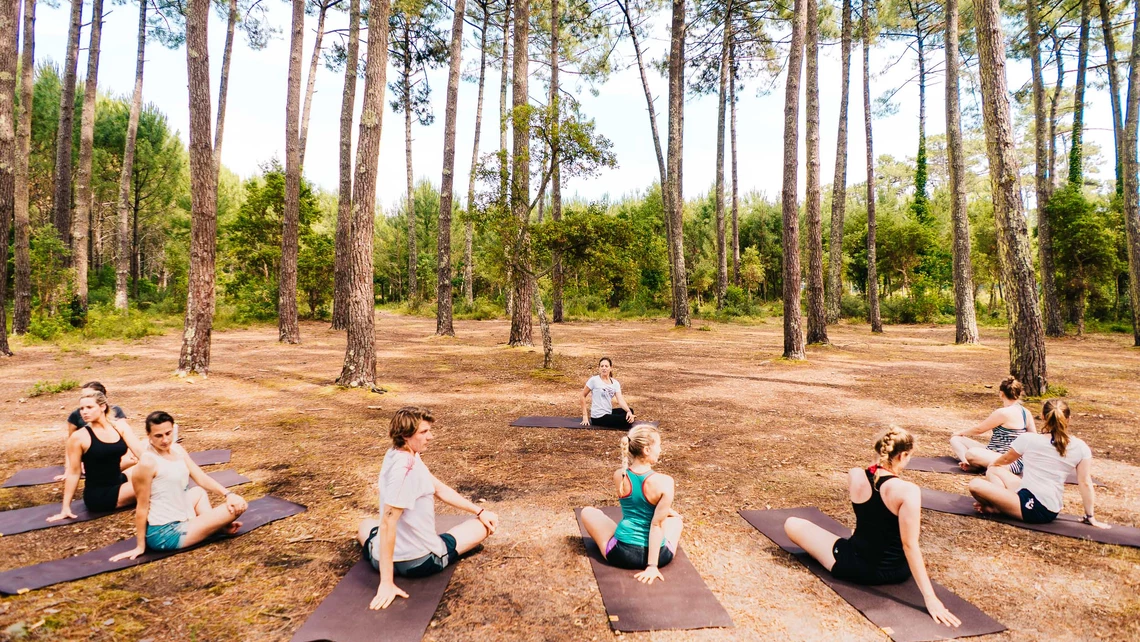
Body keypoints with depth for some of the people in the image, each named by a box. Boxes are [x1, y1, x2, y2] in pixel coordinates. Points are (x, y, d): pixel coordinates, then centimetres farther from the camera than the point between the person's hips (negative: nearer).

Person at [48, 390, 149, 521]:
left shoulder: (120, 425, -2)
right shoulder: (79, 437, -12)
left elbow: (140, 451, -12)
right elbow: (73, 473, -5)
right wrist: (66, 508, -3)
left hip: (118, 483, 5)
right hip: (98, 495, -5)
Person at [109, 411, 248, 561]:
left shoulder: (177, 450, 2)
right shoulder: (147, 463, -22)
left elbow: (202, 478, 1)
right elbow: (142, 507, -16)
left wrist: (228, 494, -12)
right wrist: (140, 547, -9)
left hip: (178, 517, 9)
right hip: (165, 535, -9)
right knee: (237, 508, -15)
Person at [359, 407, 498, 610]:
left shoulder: (396, 454, 1)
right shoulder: (407, 468, -28)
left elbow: (440, 489, 8)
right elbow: (388, 523, -31)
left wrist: (480, 511, 9)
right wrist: (386, 583, -30)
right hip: (422, 561, -9)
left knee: (365, 525, 42)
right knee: (484, 526, 9)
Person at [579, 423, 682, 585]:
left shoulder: (619, 476, -8)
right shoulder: (665, 482, -19)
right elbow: (656, 524, -18)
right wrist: (652, 565, -14)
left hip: (621, 554, 0)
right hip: (658, 555, 1)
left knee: (588, 512, 24)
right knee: (676, 519, 32)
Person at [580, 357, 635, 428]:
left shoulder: (615, 383, 2)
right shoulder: (594, 380, -12)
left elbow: (620, 400, -9)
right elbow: (583, 396, -6)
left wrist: (629, 411, -27)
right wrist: (585, 416, -10)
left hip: (608, 413, 7)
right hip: (598, 417, -6)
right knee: (626, 420, -17)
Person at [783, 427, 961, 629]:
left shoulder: (855, 475, -12)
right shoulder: (907, 491, -25)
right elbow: (910, 545, -24)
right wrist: (930, 598, -21)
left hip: (852, 566, -1)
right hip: (895, 572, 1)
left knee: (791, 524, 16)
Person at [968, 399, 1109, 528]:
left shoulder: (1028, 439, -8)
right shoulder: (1081, 447, 1)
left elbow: (1005, 460, 12)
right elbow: (1085, 483, 4)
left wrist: (992, 465, 34)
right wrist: (1090, 516, 14)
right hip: (1050, 510, 6)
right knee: (994, 471, 19)